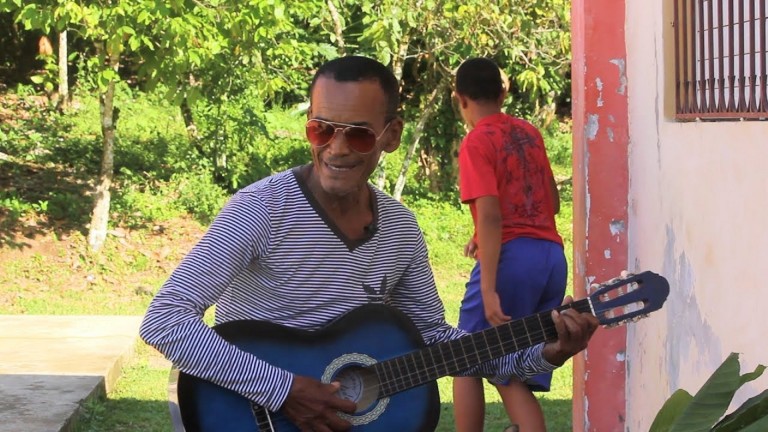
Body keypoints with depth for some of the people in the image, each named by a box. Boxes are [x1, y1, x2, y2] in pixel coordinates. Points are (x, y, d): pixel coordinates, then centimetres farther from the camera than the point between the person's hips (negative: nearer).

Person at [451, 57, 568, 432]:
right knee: (515, 379, 8)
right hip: (552, 257, 7)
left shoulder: (476, 143, -5)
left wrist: (488, 290, -20)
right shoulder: (530, 134, 16)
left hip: (511, 259, -7)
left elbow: (490, 215, -16)